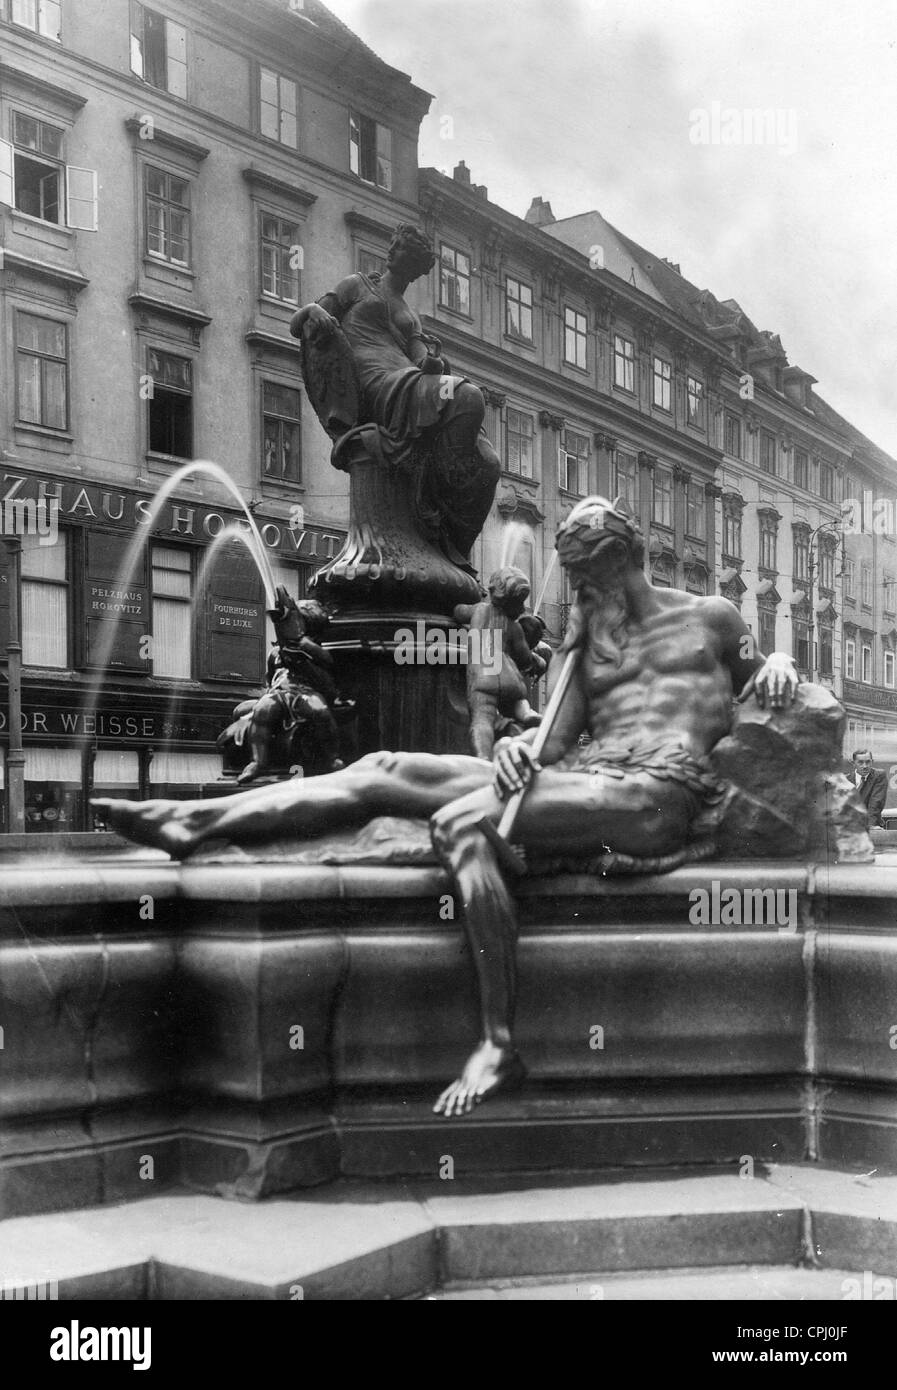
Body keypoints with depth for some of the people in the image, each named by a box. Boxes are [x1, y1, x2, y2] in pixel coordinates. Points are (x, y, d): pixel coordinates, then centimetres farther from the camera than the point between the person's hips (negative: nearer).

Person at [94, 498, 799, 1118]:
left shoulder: (710, 617, 15)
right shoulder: (582, 635, 23)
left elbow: (760, 690, 24)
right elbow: (557, 737, 13)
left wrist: (780, 664, 1)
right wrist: (520, 746, -10)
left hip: (660, 792, -6)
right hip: (580, 780, 6)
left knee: (461, 821, -31)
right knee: (385, 770, -8)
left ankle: (500, 1043, -28)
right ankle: (190, 821, -9)